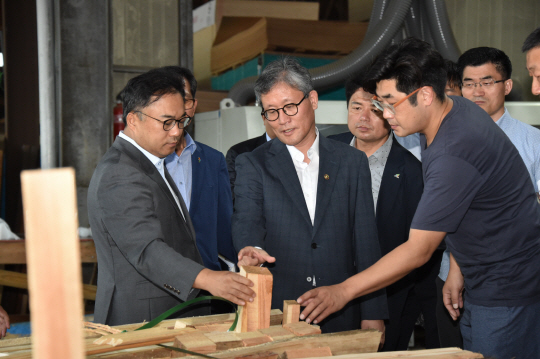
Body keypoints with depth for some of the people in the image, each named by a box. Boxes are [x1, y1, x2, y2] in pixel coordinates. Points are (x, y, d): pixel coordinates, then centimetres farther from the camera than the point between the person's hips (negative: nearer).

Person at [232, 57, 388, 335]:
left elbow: (366, 240, 6)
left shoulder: (352, 162, 9)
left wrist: (373, 315, 1)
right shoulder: (252, 164, 6)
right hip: (275, 315, -1)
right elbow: (246, 221, -9)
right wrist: (252, 249, -34)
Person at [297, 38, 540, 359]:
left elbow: (418, 251, -26)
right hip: (481, 284, 9)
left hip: (509, 288, -9)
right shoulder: (454, 109, 0)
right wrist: (457, 272, 10)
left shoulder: (455, 154, -30)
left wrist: (343, 292, -20)